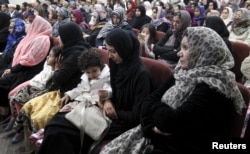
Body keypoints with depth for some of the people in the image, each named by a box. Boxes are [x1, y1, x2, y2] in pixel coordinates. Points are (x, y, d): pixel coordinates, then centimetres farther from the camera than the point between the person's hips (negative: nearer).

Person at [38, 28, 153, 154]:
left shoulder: (141, 74, -20)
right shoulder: (118, 65, 4)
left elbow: (138, 116, -18)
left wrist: (115, 113, -8)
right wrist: (108, 101, -4)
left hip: (125, 124, -8)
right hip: (112, 116, 8)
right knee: (57, 124, -9)